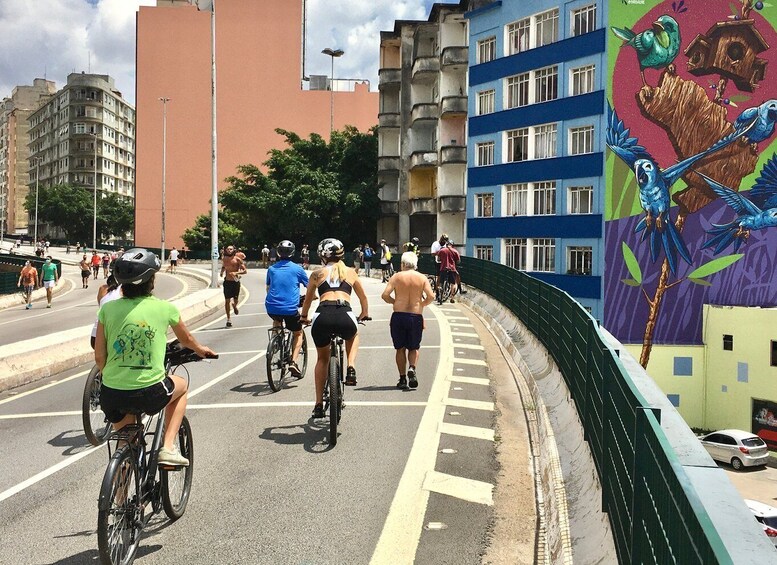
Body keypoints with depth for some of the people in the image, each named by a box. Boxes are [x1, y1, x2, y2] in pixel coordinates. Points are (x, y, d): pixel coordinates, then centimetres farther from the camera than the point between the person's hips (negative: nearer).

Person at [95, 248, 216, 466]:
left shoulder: (108, 309, 0)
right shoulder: (165, 308, -3)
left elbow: (99, 357, 3)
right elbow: (186, 339, 17)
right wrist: (201, 349, 40)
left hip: (111, 396, 3)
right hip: (150, 394, -3)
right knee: (181, 385, 29)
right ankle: (168, 448, 20)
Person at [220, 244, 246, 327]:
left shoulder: (237, 259, -9)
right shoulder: (224, 259, 3)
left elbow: (245, 271, -10)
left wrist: (236, 273, -24)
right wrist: (222, 272, 5)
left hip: (235, 282, -2)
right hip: (227, 282, 2)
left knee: (235, 301, 3)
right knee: (227, 301, -2)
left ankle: (234, 306, 43)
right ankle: (229, 319, 5)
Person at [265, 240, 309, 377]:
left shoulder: (272, 269, 10)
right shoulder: (297, 269, 1)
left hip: (271, 308, 3)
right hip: (291, 309, -3)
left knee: (277, 320, 38)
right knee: (298, 333, 19)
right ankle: (293, 362, 1)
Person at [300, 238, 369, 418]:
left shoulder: (317, 274, 20)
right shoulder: (350, 272, 22)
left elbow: (307, 300, 32)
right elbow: (363, 298, 35)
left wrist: (304, 317, 51)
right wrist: (365, 314, 54)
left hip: (322, 317, 0)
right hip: (345, 317, 0)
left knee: (322, 359, 27)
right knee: (353, 335, 39)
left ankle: (319, 404, 25)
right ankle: (351, 369, 14)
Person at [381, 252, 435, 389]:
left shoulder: (396, 277, 0)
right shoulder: (422, 278, 2)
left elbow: (385, 295, -8)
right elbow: (431, 296, -8)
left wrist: (394, 301, 11)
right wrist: (422, 304, 11)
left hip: (398, 316, 0)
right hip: (416, 317, 0)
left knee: (400, 349, 11)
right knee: (414, 348, 15)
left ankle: (402, 378, 8)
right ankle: (412, 368, -13)